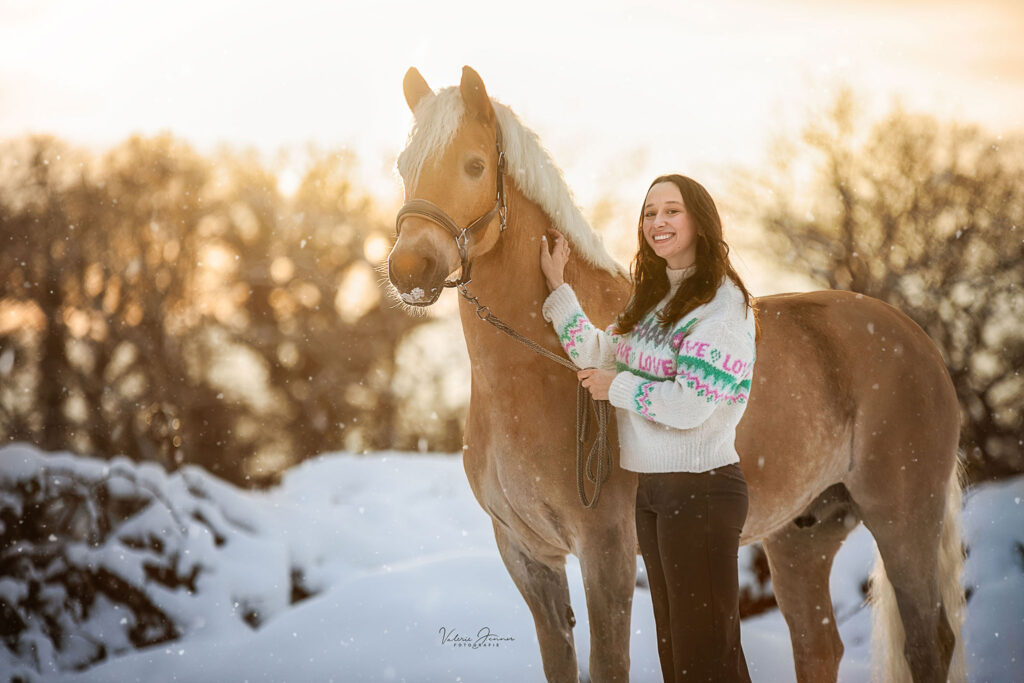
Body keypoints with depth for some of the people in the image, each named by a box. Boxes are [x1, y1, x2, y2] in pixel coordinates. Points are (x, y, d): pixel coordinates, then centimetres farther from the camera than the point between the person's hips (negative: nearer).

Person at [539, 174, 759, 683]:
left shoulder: (723, 303, -15)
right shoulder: (652, 298, 12)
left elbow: (690, 405, -22)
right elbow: (600, 356, 14)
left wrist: (617, 388, -10)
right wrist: (557, 285, 11)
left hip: (700, 489, -9)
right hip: (650, 488, 9)